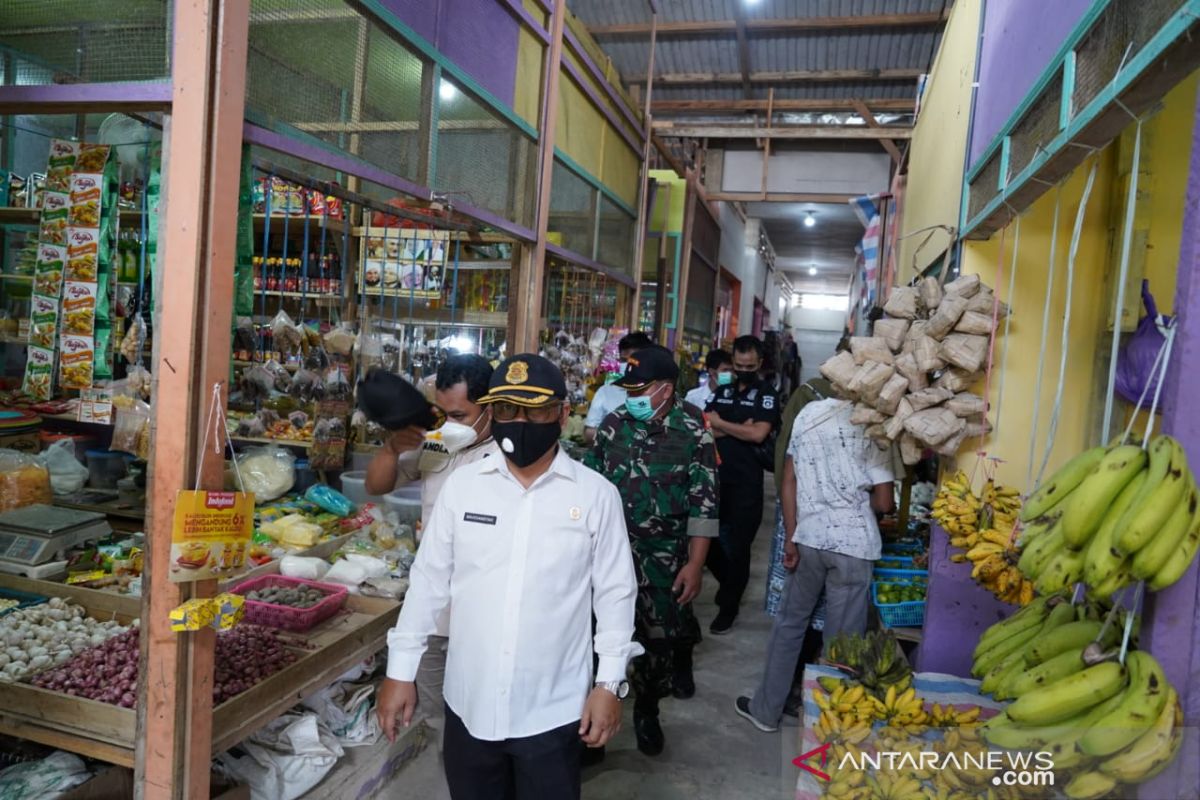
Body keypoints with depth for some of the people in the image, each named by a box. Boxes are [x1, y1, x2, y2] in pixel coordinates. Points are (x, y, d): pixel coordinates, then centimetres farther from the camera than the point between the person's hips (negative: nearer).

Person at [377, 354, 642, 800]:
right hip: (468, 703, 2)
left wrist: (609, 682, -4)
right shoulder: (461, 484, -3)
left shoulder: (597, 495, -8)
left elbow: (615, 593, -2)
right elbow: (428, 580, 3)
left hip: (553, 710, -2)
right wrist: (400, 670, 3)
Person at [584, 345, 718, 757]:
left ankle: (646, 709, 35)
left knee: (658, 636, 8)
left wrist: (695, 564, -12)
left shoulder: (694, 432, -10)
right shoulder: (614, 423, 0)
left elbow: (704, 503, -10)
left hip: (664, 556, -2)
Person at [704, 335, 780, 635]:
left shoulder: (767, 395, -4)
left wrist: (720, 423, -9)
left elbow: (758, 434, -18)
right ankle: (730, 584, 38)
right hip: (716, 478, 5)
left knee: (738, 548, 5)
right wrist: (738, 428, -14)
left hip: (746, 484, -5)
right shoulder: (722, 391, 11)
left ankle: (729, 607, 21)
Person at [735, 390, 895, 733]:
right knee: (842, 638, 10)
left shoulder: (809, 413, 0)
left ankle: (766, 709, 28)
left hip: (809, 537, 4)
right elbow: (884, 502, -8)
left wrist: (791, 538, 6)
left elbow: (789, 481, 1)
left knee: (789, 624, 18)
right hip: (853, 544, -3)